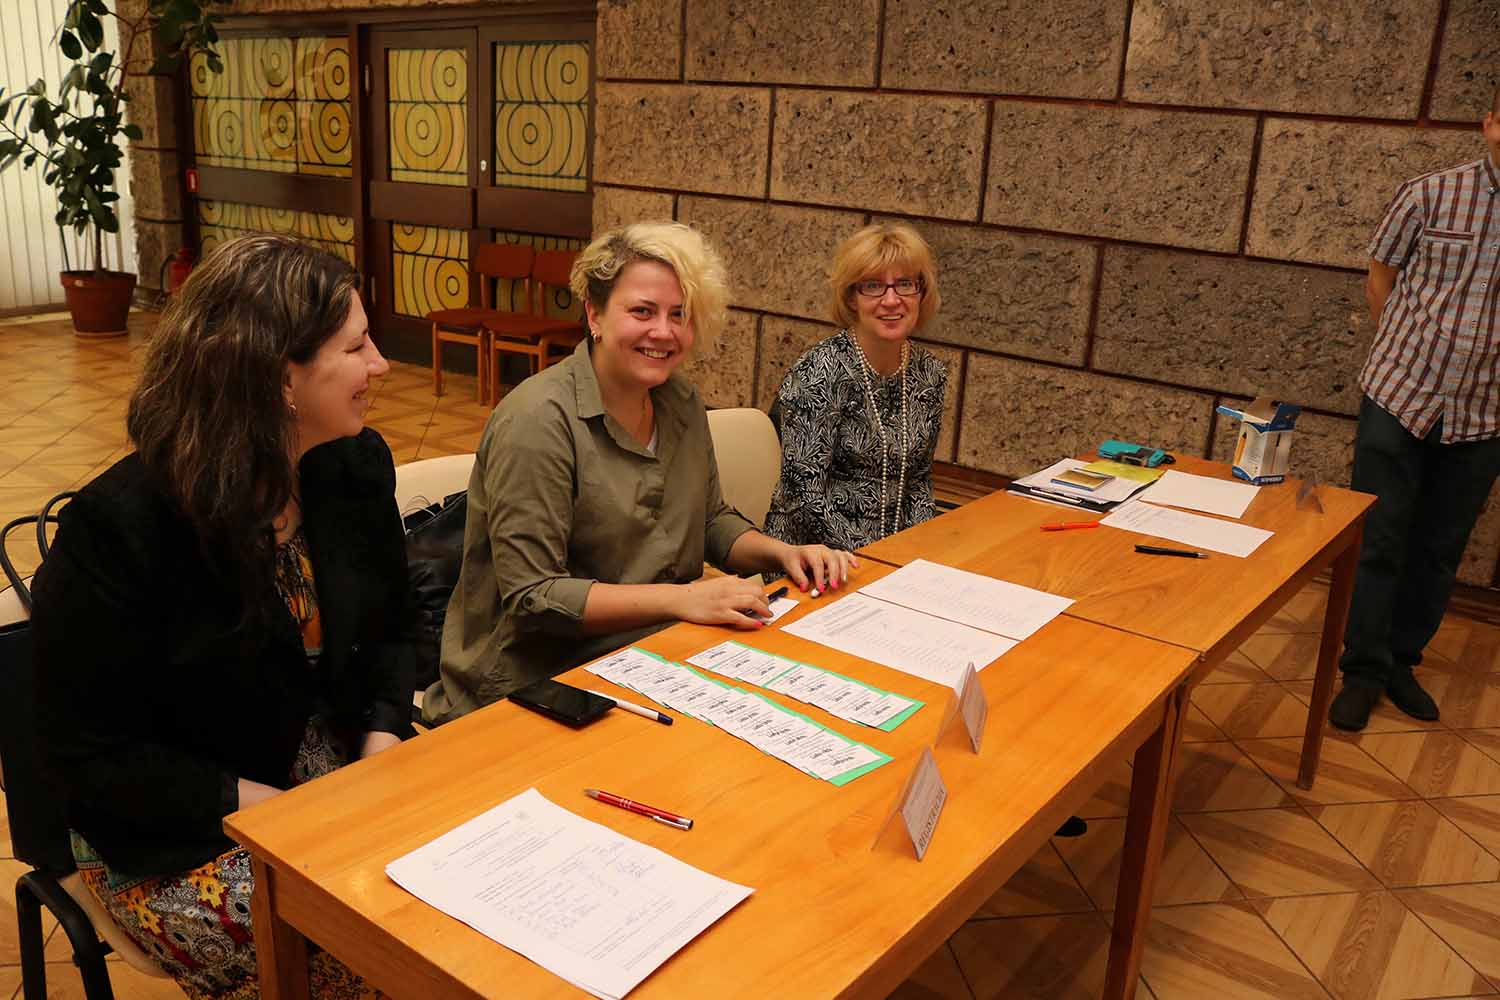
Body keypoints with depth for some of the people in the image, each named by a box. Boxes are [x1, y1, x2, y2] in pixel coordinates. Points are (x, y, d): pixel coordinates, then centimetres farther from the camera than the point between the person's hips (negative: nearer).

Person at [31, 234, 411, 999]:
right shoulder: (121, 526, -21)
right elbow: (88, 752, -14)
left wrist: (385, 735, -9)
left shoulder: (357, 465, -3)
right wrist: (255, 806, -20)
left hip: (338, 772, 6)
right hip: (178, 837, -5)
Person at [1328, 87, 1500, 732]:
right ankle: (1364, 671, 15)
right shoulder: (1430, 195, -5)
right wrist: (1403, 357, 5)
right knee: (1378, 540, 2)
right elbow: (1380, 281, 5)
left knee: (1439, 551, 12)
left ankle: (1402, 661, 28)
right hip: (1399, 397, -2)